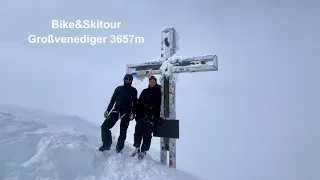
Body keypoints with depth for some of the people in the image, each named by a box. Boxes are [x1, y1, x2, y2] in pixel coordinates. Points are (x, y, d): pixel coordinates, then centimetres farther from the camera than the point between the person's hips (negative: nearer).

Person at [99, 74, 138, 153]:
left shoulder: (133, 91, 7)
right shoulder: (119, 89, 12)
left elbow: (135, 103, 3)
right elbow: (113, 100, 13)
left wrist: (133, 113, -9)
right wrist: (108, 110, 7)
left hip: (126, 113, -2)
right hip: (116, 110, 2)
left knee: (123, 132, 0)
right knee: (104, 127, -8)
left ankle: (119, 149, 14)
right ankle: (107, 144, 9)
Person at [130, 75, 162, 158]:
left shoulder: (159, 91, 4)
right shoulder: (145, 91, 13)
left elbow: (160, 104, 1)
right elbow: (139, 103, 10)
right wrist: (138, 114, 3)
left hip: (152, 117, -3)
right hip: (142, 116, 3)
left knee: (147, 134, 1)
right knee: (138, 131, 6)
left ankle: (143, 150, 16)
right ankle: (137, 147, 25)